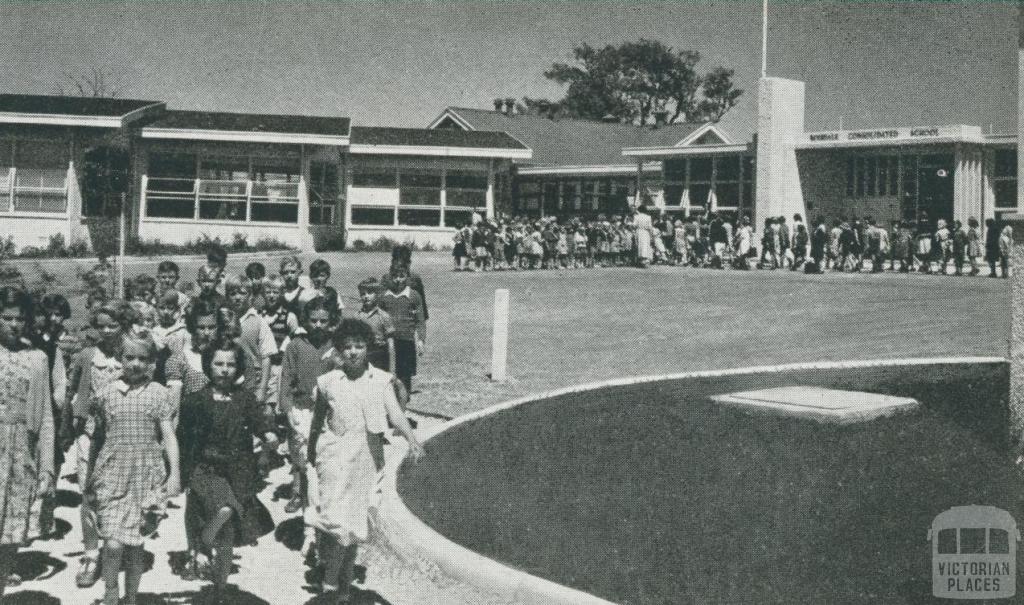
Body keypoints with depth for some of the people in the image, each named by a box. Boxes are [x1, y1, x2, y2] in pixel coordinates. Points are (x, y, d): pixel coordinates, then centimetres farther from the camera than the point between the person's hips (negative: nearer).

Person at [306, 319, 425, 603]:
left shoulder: (380, 380, -3)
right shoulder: (328, 382, -3)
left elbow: (394, 411, -15)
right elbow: (317, 424, 8)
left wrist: (412, 439, -32)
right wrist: (310, 460, 15)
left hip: (365, 459, 2)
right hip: (335, 457, -2)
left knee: (356, 526, 11)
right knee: (338, 522, -16)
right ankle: (330, 580, 1)